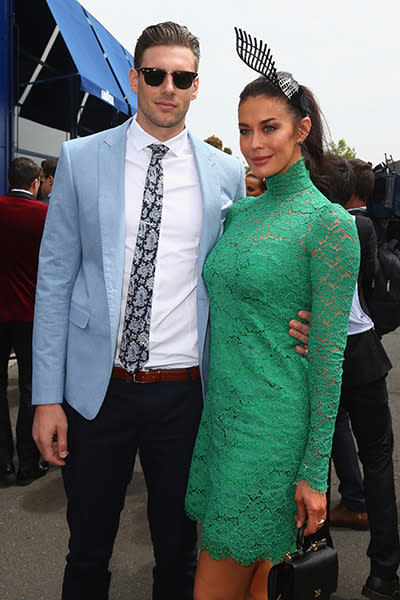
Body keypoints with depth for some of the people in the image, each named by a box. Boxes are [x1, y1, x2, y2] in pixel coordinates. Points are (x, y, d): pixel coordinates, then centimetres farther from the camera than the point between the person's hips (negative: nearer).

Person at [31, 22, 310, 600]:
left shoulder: (228, 174, 2)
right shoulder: (81, 159, 1)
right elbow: (55, 278, 0)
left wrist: (288, 325, -11)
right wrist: (47, 397, -4)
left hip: (185, 393, 1)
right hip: (96, 387, 0)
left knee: (178, 552, 18)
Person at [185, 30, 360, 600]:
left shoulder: (328, 222, -11)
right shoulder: (239, 211, 10)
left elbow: (329, 353, -12)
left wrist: (314, 470, -11)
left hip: (274, 424, -6)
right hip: (221, 412, 7)